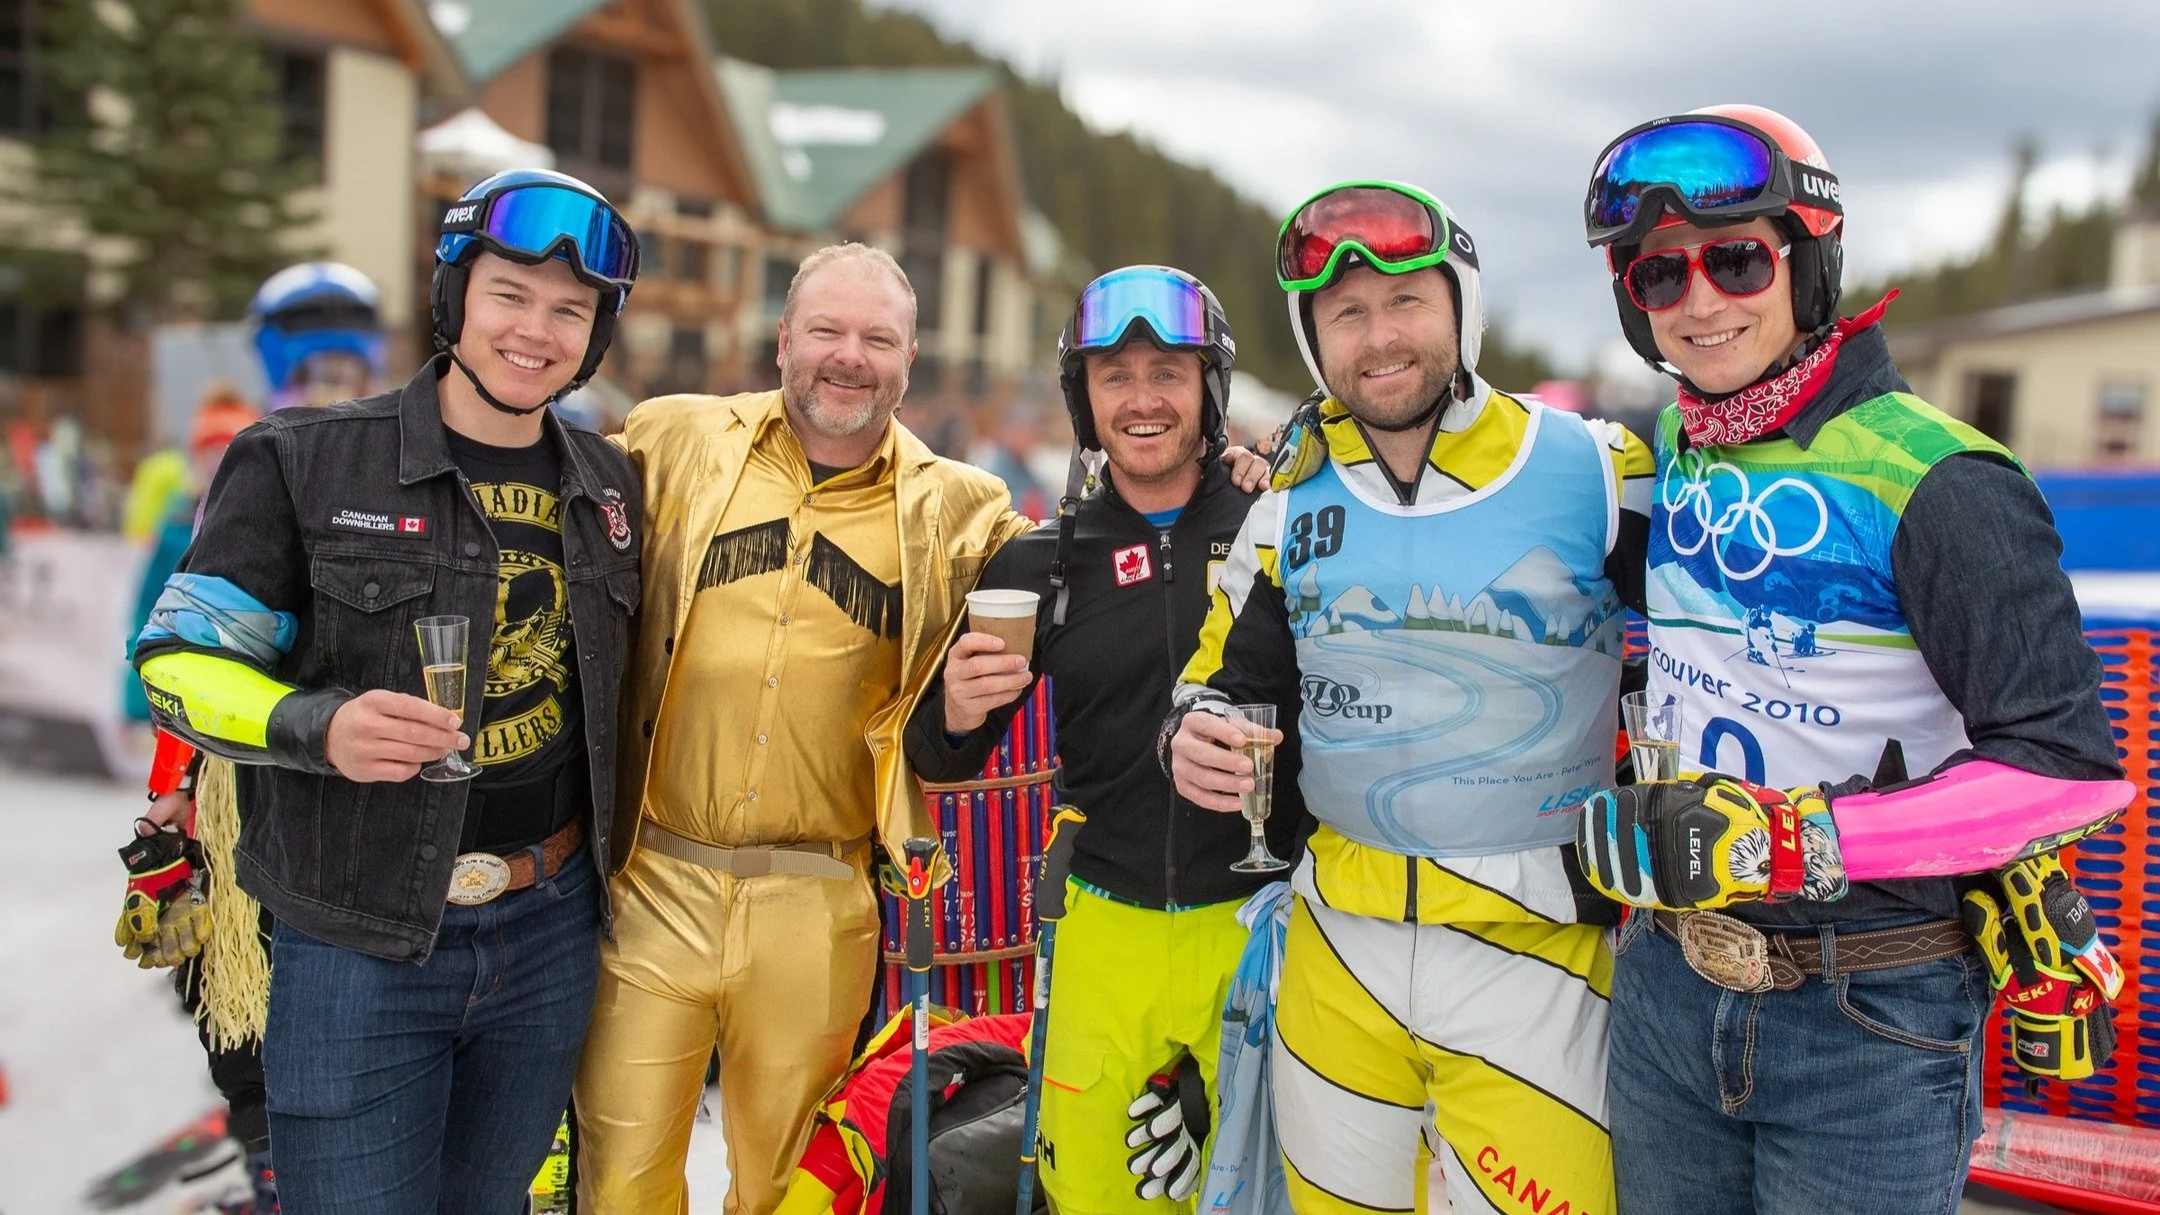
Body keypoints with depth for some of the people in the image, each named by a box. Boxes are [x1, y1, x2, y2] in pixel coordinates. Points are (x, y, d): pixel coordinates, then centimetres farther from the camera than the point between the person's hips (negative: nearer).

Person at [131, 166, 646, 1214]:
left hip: (550, 931, 5)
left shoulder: (609, 486, 6)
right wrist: (317, 726, -25)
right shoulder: (305, 461, -8)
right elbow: (179, 658, -7)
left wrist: (609, 868, 15)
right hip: (360, 944, -4)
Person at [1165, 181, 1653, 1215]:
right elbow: (1233, 677, 11)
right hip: (1340, 940, 3)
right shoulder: (1292, 501, 3)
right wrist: (1192, 732, -10)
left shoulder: (1595, 473, -7)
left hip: (1533, 949, -3)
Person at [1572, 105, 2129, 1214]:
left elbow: (2066, 761, -19)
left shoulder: (1930, 480, -16)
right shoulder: (1667, 455, 3)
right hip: (1667, 992, 6)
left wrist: (1801, 838, -26)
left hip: (1872, 1026, -5)